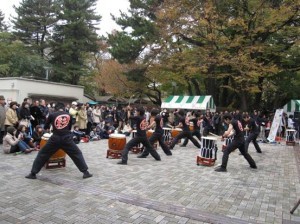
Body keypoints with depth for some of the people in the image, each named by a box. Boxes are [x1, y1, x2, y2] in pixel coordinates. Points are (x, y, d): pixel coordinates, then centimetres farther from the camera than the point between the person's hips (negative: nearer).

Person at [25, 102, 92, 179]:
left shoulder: (52, 115, 5)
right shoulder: (68, 115, 10)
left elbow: (46, 127, 17)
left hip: (55, 138, -1)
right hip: (67, 138, 1)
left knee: (42, 154, 15)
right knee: (77, 154, 12)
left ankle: (33, 173, 18)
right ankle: (86, 172, 8)